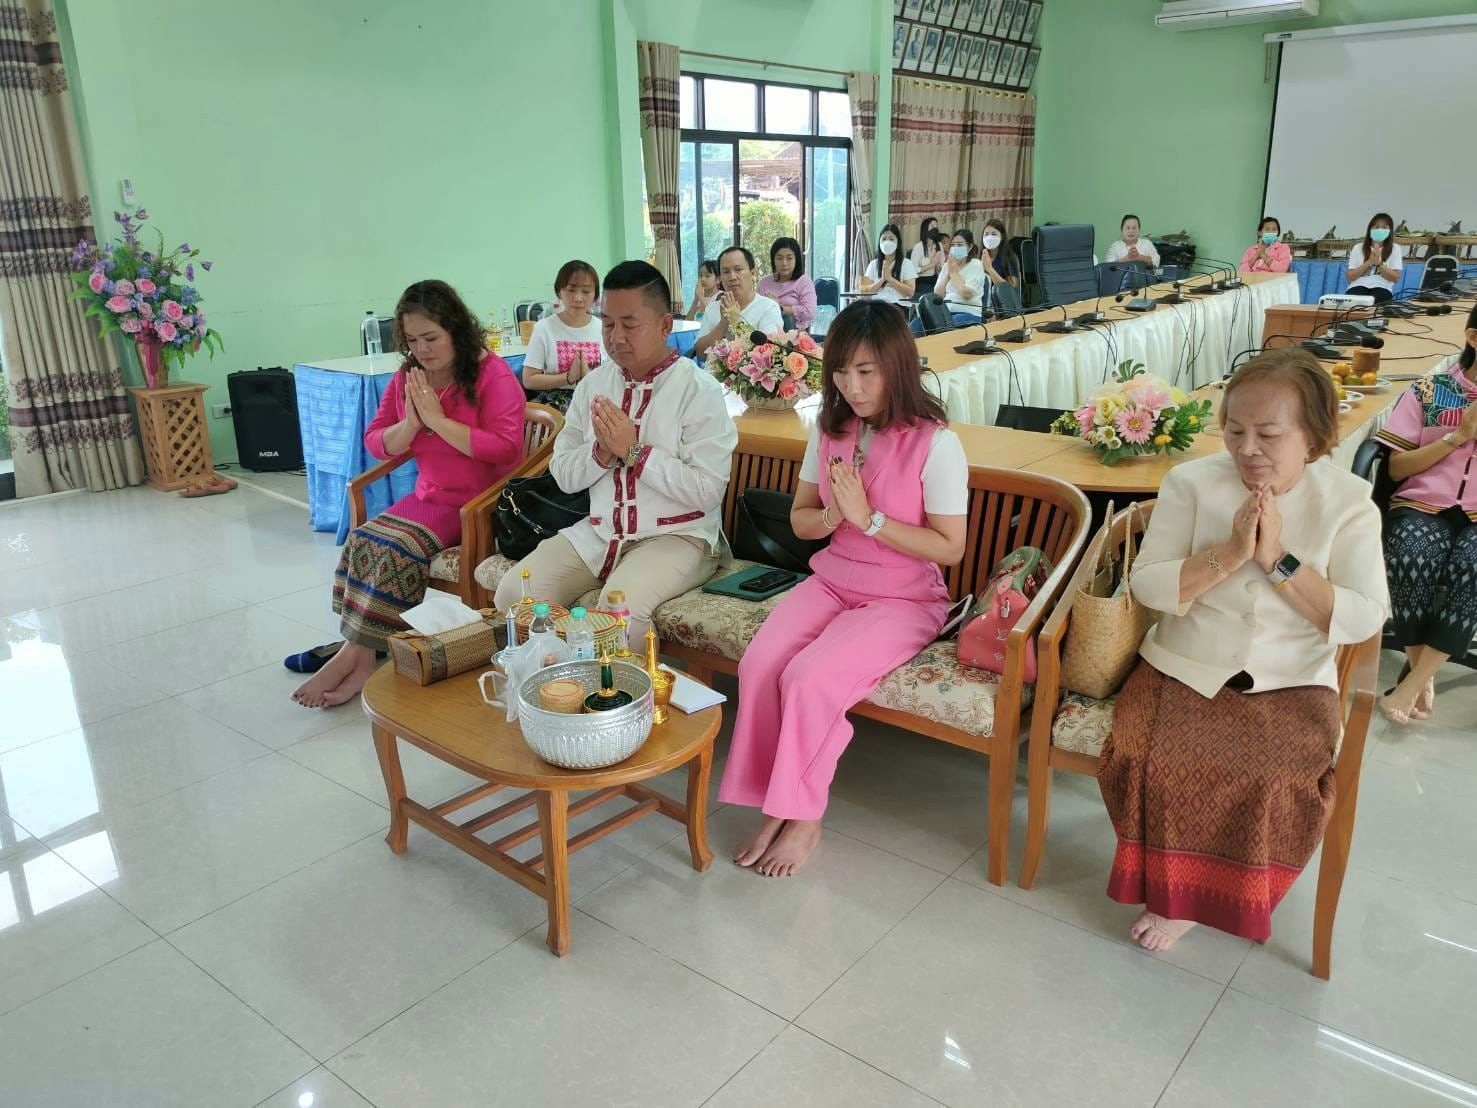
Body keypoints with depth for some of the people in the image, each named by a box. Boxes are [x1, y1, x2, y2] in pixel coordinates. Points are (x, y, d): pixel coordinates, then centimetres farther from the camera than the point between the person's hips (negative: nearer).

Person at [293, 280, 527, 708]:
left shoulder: (493, 375, -10)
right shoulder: (406, 378, 11)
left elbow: (505, 449, -20)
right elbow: (376, 443, 12)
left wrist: (438, 420, -20)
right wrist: (410, 423, -9)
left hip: (481, 502, -7)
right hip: (428, 496, 7)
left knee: (392, 548, -25)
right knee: (362, 539, -18)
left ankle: (355, 653, -13)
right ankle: (360, 656, -17)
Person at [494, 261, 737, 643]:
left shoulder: (699, 391, -8)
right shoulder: (593, 385, 9)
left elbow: (707, 490, -15)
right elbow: (563, 474, 9)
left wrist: (633, 451, -17)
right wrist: (600, 451, -11)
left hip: (676, 536, -5)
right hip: (597, 533, 6)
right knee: (514, 591, -12)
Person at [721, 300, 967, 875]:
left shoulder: (935, 443, -14)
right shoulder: (829, 430, 3)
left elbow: (949, 548, -14)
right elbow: (800, 519, 11)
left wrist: (869, 518, -22)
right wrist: (832, 516, -13)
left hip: (904, 599, -5)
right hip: (830, 583, 5)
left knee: (810, 678, -27)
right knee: (758, 664, -21)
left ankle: (804, 817, -5)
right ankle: (774, 805, -6)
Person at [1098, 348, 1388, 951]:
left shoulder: (1349, 502, -2)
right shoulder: (1191, 482, -3)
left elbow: (1364, 620, -10)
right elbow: (1146, 584, -8)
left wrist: (1279, 560, -19)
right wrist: (1229, 554, -20)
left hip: (1292, 682, 0)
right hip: (1185, 669, 1)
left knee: (1276, 781, -27)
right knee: (1150, 760, -25)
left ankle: (1188, 894, 0)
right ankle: (1172, 885, 4)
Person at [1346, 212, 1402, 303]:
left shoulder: (1395, 248, 14)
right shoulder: (1358, 248, 15)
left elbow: (1396, 278, 5)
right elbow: (1350, 277, 7)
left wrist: (1379, 263, -7)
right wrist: (1369, 262, -5)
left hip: (1382, 288, 0)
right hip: (1358, 286, 0)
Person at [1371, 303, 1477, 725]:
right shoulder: (1430, 389, 9)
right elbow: (1397, 468, 4)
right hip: (1423, 506, -1)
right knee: (1415, 556, -34)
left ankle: (1415, 681, -25)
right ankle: (1422, 674, -16)